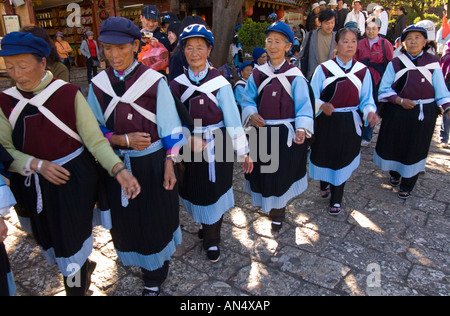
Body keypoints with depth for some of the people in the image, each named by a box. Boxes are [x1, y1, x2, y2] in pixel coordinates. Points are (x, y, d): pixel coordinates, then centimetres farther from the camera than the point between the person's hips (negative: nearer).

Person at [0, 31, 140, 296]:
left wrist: (118, 169, -27)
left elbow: (95, 139, -14)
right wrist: (37, 164, -20)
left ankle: (77, 286, 34)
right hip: (31, 185, 5)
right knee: (49, 239, 22)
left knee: (72, 241, 7)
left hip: (73, 180, -4)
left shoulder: (68, 93, -12)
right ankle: (83, 267, 52)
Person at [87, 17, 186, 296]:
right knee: (127, 220, 16)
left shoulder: (155, 81, -11)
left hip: (153, 163, -2)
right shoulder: (98, 85, -2)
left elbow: (170, 127, -6)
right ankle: (141, 259, 47)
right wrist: (123, 140, -15)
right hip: (117, 165, 3)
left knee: (156, 219, 11)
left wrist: (169, 164, -8)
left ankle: (154, 278, 35)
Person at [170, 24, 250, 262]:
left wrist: (243, 151, -8)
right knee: (195, 189, 16)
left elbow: (232, 118, -9)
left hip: (216, 146, -3)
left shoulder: (219, 83, -10)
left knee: (214, 191, 7)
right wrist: (185, 142, -4)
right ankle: (207, 226, 46)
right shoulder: (177, 84, 0)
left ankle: (212, 240, 29)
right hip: (189, 147, 3)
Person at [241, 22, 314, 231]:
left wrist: (302, 129, -25)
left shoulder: (295, 76, -7)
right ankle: (268, 204, 36)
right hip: (261, 132, 3)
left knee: (282, 173, 7)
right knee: (262, 172, 11)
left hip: (286, 134, -3)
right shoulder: (257, 74, 4)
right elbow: (248, 100, 6)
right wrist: (251, 114, -15)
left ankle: (278, 213, 28)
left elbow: (303, 106, -9)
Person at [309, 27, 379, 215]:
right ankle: (324, 185, 44)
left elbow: (366, 100, 1)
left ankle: (336, 200, 24)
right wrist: (322, 106, -28)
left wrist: (370, 112, -20)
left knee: (342, 160, 8)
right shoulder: (323, 69, -5)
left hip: (349, 124, 1)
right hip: (325, 122, -1)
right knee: (323, 157, 12)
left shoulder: (363, 71, 1)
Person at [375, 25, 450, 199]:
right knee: (394, 144, 9)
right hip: (397, 112, 0)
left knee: (415, 148, 6)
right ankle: (394, 174, 38)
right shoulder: (395, 63, 0)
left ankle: (407, 186, 22)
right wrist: (400, 100, -17)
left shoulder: (433, 62, 1)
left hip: (424, 113, 0)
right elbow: (384, 89, -4)